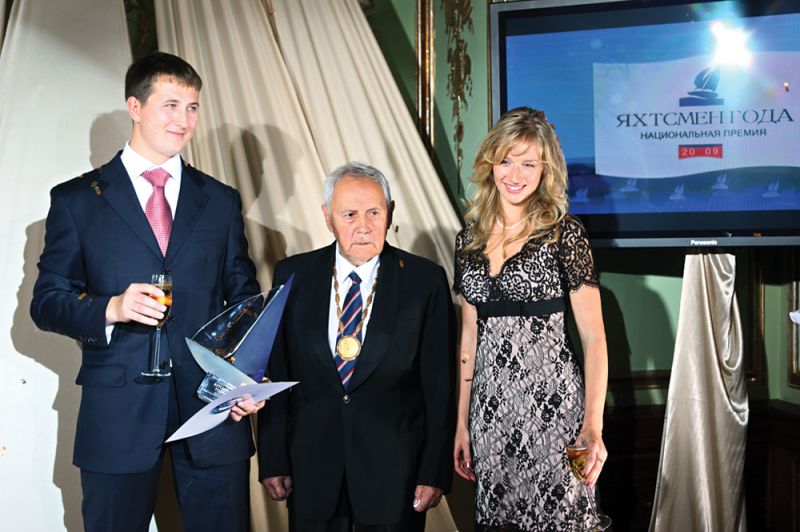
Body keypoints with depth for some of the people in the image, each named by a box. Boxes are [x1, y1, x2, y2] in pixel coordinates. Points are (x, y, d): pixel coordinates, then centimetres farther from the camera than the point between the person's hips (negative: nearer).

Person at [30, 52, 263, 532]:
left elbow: (244, 300, 11)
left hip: (213, 405, 2)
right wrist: (111, 308, -16)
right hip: (118, 414, -1)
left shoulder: (221, 201, 11)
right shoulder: (77, 200, 5)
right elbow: (46, 302, 4)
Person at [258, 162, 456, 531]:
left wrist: (435, 472, -5)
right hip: (311, 472, 2)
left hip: (395, 474, -1)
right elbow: (275, 375, 2)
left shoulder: (425, 281, -5)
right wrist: (273, 460, 1)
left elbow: (440, 385, -4)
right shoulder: (293, 276, 0)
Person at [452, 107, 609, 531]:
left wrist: (593, 425, -21)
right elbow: (469, 335, 12)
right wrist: (462, 421, 10)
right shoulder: (470, 238, 8)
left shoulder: (563, 232, -6)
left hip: (551, 402, -4)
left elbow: (593, 335, -10)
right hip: (488, 407, 5)